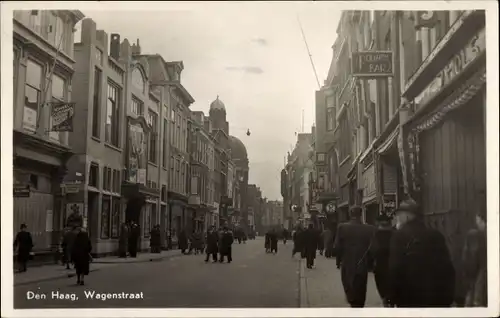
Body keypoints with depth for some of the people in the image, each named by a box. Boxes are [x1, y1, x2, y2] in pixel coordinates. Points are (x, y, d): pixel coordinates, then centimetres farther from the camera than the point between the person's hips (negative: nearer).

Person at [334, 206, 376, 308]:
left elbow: (337, 246, -9)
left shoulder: (342, 227, -10)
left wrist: (338, 261, 6)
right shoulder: (370, 229, -8)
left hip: (347, 265, 0)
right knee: (360, 292, 10)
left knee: (349, 289, 18)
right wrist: (369, 262, 8)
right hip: (363, 265, 1)